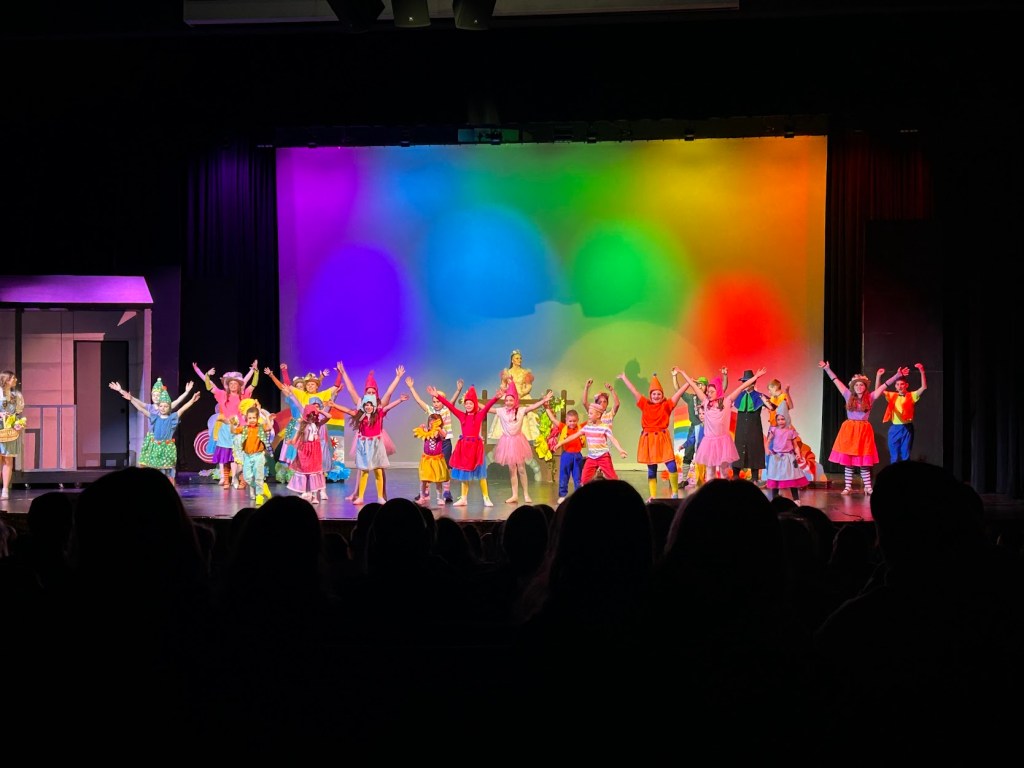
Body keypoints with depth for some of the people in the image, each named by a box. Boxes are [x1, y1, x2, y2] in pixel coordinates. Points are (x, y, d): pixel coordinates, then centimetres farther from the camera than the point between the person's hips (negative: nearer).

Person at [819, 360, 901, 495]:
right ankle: (847, 487, 7)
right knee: (847, 460, 0)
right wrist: (826, 369, 7)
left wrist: (897, 375, -2)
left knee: (864, 461, 3)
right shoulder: (849, 396, 5)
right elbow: (836, 381, 7)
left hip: (864, 430, -1)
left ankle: (867, 487, 8)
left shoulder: (870, 397, 3)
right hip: (849, 430, 1)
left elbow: (884, 385, 2)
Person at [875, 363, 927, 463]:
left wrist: (922, 372, -23)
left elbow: (924, 387, -12)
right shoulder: (892, 396, 8)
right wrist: (878, 376, -8)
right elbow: (878, 390, 5)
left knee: (906, 456, 4)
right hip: (894, 429, 2)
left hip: (907, 428, -2)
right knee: (894, 456, 6)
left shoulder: (911, 396, 0)